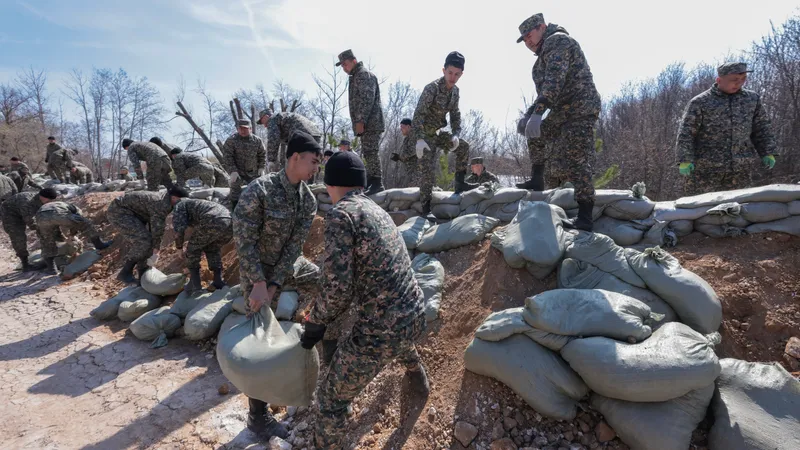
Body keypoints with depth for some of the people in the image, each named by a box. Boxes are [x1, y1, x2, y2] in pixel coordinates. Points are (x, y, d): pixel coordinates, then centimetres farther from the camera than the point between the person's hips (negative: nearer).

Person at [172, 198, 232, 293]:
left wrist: (179, 247, 24)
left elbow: (179, 230, 6)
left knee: (193, 248, 19)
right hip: (231, 223, 7)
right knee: (213, 249, 31)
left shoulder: (180, 206, 24)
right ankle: (218, 281, 23)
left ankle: (195, 283, 19)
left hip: (213, 221, -7)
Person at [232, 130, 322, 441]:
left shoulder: (308, 200, -8)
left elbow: (295, 246, -12)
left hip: (290, 265, 6)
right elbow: (244, 241, -23)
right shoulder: (258, 190, -26)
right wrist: (259, 283, -26)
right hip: (257, 269, -6)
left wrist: (274, 286, -18)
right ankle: (258, 417, 15)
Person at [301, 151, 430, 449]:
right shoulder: (379, 211, 11)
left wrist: (315, 324, -4)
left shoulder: (341, 214, -15)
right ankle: (418, 378, 70)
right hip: (416, 317, 9)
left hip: (381, 333, -8)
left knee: (331, 400, 14)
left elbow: (338, 287, -22)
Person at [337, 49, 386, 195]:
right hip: (365, 123, 10)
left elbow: (367, 100, -19)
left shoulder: (364, 74, -8)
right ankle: (371, 179, 19)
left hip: (370, 122, -10)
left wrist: (360, 121, -22)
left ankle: (377, 182, -12)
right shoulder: (356, 76, 24)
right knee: (367, 152, 12)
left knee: (371, 151, -13)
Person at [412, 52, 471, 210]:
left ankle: (460, 183, 13)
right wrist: (419, 139, -41)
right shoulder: (431, 88, -22)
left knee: (464, 146, 3)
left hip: (437, 132, 7)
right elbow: (418, 115, -29)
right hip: (424, 133, -7)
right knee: (428, 170, -13)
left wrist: (456, 134, -10)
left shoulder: (455, 91, 1)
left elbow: (455, 114, 9)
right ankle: (426, 209, -9)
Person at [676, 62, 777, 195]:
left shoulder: (752, 99, 12)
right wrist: (685, 160, -14)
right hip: (706, 167, -4)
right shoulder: (700, 102, -3)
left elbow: (762, 128, 18)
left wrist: (767, 153, 9)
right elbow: (686, 132, -7)